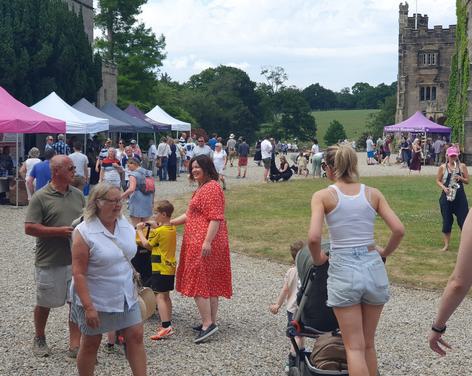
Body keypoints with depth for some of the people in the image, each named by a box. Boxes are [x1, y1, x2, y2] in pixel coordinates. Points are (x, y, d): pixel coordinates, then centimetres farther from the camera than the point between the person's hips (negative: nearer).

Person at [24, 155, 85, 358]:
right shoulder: (40, 197, -9)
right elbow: (29, 228, -13)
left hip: (76, 260, 4)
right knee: (44, 304, 12)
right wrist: (60, 231, -19)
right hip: (50, 262, -4)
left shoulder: (78, 195, 7)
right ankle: (39, 339, 35)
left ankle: (75, 346, 12)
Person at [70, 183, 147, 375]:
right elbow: (78, 274, -21)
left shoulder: (125, 224, 0)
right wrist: (88, 307, -24)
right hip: (96, 299, -5)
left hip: (125, 296, 6)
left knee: (136, 336, 4)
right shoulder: (84, 232, -19)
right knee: (91, 343, 9)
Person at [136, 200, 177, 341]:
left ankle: (166, 326, -17)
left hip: (160, 269, -9)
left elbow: (146, 245, -6)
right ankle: (168, 324, 22)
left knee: (160, 297, -9)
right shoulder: (172, 229, 8)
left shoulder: (159, 231, -17)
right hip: (170, 268, 9)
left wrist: (139, 231, 4)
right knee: (166, 296, 16)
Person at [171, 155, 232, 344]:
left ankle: (207, 324, -8)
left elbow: (216, 218, -21)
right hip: (199, 243, 11)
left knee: (198, 282, -9)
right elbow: (191, 215, 25)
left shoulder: (212, 187, -14)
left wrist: (207, 241, -26)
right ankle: (211, 322, 18)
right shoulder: (202, 188, 20)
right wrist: (169, 223, 21)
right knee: (210, 284, 12)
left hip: (204, 244, -11)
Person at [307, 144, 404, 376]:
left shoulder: (323, 196, -5)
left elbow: (314, 237, -17)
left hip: (343, 270, -3)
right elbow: (399, 230, -3)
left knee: (354, 347, 3)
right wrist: (385, 252, 14)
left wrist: (317, 259, 2)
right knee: (368, 344, 17)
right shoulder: (373, 194, 4)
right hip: (374, 268, 3)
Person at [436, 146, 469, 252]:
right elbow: (438, 180, 5)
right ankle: (446, 245, 15)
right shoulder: (442, 167, 0)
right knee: (446, 221, 4)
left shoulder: (462, 166, 2)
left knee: (463, 220, -2)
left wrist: (460, 178, -14)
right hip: (446, 196, 0)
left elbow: (467, 181, 6)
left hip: (460, 196, 0)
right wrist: (444, 187, -13)